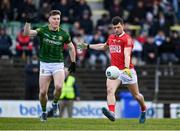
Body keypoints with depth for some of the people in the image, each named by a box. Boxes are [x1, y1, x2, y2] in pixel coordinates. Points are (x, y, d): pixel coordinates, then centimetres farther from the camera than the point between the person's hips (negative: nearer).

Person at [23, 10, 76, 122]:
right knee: (43, 92, -2)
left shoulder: (63, 34, -2)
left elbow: (71, 48, 12)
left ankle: (55, 103, 5)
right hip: (45, 65, 1)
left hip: (58, 64, -1)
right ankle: (44, 112, 24)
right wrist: (28, 22, -31)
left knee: (58, 86, -25)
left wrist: (73, 63, 10)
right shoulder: (43, 31, -4)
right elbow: (27, 33, -15)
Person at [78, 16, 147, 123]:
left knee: (136, 95, 10)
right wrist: (88, 46, 39)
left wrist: (126, 68, -42)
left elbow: (127, 55, -26)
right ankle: (112, 113, -39)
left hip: (127, 70, -5)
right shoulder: (111, 37, 11)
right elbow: (104, 47, 34)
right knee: (110, 90, -23)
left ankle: (143, 110, 39)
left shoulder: (127, 39, -11)